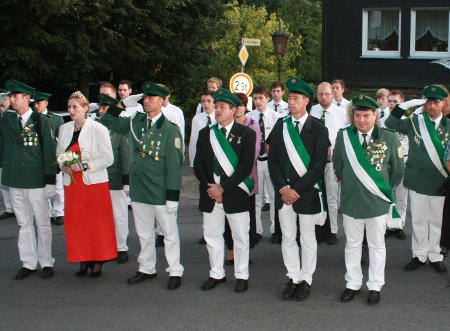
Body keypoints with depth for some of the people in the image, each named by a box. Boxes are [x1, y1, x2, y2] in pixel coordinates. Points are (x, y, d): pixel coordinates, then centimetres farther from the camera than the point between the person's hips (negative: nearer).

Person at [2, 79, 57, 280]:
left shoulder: (41, 120, -5)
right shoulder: (6, 120, 8)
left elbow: (49, 151, -6)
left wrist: (50, 181, -9)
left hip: (36, 180, -4)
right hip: (15, 180, 4)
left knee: (42, 224, 5)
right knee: (24, 224, 11)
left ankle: (46, 262, 16)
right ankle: (29, 263, 20)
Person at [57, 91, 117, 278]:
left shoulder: (98, 129, -8)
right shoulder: (64, 129, 9)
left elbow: (108, 158, -10)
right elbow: (59, 154, 17)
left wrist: (84, 166, -17)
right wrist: (63, 165, -5)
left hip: (94, 183, -5)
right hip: (72, 184, 5)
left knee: (97, 224, 0)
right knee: (75, 224, 6)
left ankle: (98, 262, 11)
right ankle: (83, 260, 17)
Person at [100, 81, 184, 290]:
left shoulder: (170, 129, -10)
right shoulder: (135, 122, 5)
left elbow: (174, 164, -12)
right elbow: (106, 122, 16)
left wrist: (173, 196, -15)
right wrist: (122, 105, 1)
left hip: (161, 191, -5)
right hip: (138, 188, 6)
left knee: (169, 233, 5)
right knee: (144, 233, 17)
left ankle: (175, 272, 15)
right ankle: (147, 269, 30)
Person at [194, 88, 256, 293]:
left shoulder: (246, 134, -3)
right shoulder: (205, 134, 9)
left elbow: (246, 166, -11)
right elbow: (198, 164, 6)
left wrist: (223, 187, -15)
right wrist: (210, 188, -7)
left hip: (235, 194, -4)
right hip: (210, 194, 4)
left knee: (240, 237, 5)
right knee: (212, 236, 11)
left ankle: (241, 276, 18)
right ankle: (217, 274, 25)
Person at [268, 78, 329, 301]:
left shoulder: (318, 129, -6)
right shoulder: (280, 127, 6)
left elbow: (319, 165, -11)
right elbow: (273, 160, 5)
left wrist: (297, 189, -15)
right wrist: (282, 188, -8)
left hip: (307, 192, -4)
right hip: (284, 191, 4)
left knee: (308, 239, 7)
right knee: (288, 237, 10)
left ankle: (306, 280, 19)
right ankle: (293, 278, 21)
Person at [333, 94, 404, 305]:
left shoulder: (389, 138, -7)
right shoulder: (343, 136, -4)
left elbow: (397, 169, 4)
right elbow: (338, 165, 11)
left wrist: (385, 190, 9)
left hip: (377, 201, -1)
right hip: (350, 199, 2)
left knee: (376, 245, 10)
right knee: (352, 244, 13)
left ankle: (375, 286, 22)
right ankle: (353, 284, 26)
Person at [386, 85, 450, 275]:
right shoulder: (414, 123, 2)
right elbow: (390, 123, 2)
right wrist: (406, 105, -9)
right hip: (418, 181, 1)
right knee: (418, 220, 10)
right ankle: (419, 255, 22)